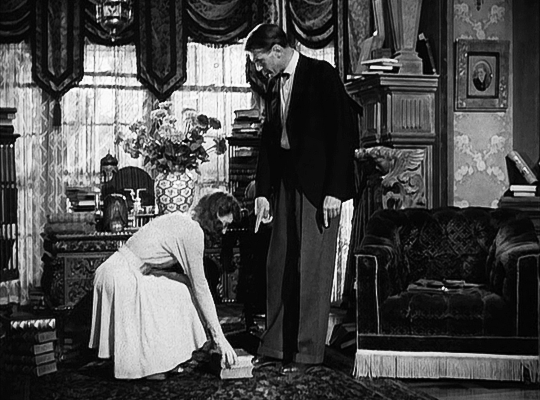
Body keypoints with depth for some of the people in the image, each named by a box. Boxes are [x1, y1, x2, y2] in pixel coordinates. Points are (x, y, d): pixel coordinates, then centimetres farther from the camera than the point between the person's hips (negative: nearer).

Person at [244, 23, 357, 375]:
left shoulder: (322, 75, -8)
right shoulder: (274, 84, 14)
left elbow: (344, 133, -12)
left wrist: (334, 190, -16)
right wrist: (263, 192, 9)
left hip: (318, 184, -7)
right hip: (285, 181, 7)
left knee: (312, 268, -3)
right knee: (279, 266, 7)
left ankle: (307, 351, 3)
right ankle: (275, 346, 14)